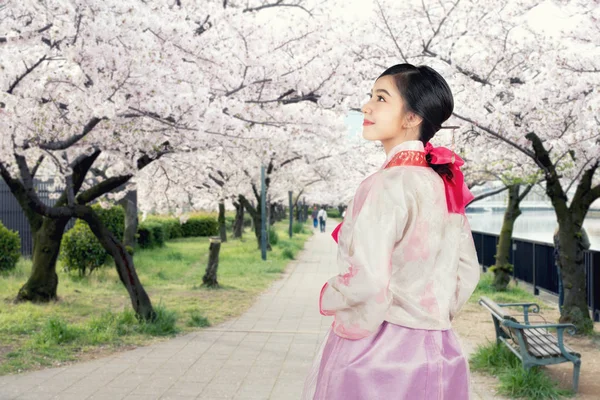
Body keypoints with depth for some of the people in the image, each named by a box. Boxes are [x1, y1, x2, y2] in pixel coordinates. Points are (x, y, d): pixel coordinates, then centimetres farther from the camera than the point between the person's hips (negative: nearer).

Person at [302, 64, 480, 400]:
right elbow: (468, 271, 11)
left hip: (377, 355, -7)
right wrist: (429, 318, 16)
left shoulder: (386, 185, -19)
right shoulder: (446, 185, 4)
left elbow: (366, 284, -26)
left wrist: (329, 298, -7)